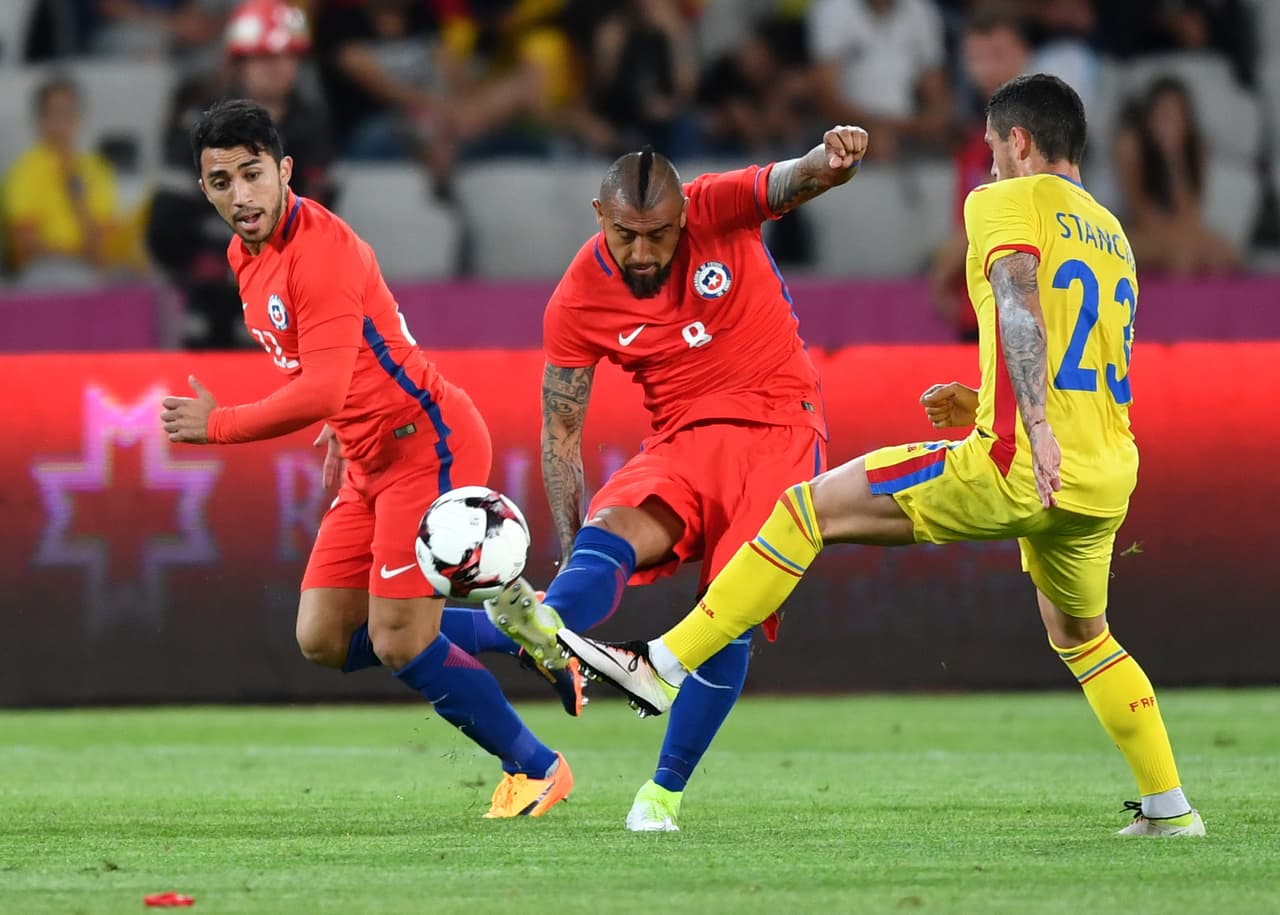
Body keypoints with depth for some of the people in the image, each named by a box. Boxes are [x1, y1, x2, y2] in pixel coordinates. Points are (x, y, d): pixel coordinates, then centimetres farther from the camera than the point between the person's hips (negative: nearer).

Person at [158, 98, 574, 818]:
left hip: (428, 443, -10)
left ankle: (536, 769, 4)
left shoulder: (321, 247, -21)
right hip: (372, 461, 10)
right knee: (323, 639, 5)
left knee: (398, 644, -12)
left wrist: (218, 426, -19)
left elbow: (322, 391, -29)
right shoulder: (246, 256, 8)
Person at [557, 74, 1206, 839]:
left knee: (811, 507, -1)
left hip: (1021, 470, -7)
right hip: (1107, 482, 7)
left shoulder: (1009, 202, 1)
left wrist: (1033, 425, -31)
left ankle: (664, 666, -4)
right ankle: (1170, 808, 28)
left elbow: (1019, 298, -19)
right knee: (1082, 639, 31)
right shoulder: (1110, 232, 25)